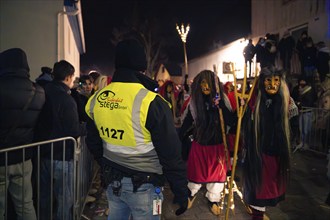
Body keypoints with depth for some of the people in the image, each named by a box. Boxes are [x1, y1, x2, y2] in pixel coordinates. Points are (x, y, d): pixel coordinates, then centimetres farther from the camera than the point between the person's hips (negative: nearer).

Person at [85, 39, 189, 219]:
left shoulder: (96, 99, -2)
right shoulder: (151, 102, -21)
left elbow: (93, 143, 10)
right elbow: (170, 153, -17)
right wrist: (181, 191, -7)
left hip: (112, 181, 6)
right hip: (143, 184, -5)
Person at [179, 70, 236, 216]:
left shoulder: (222, 100, -11)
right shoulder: (195, 100, -6)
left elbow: (231, 121, -18)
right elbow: (187, 122, 0)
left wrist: (221, 105, -31)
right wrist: (178, 138, -4)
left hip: (217, 144, -1)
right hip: (199, 143, 1)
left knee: (216, 172, 13)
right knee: (196, 171, 15)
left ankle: (213, 200, 35)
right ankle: (192, 194, 43)